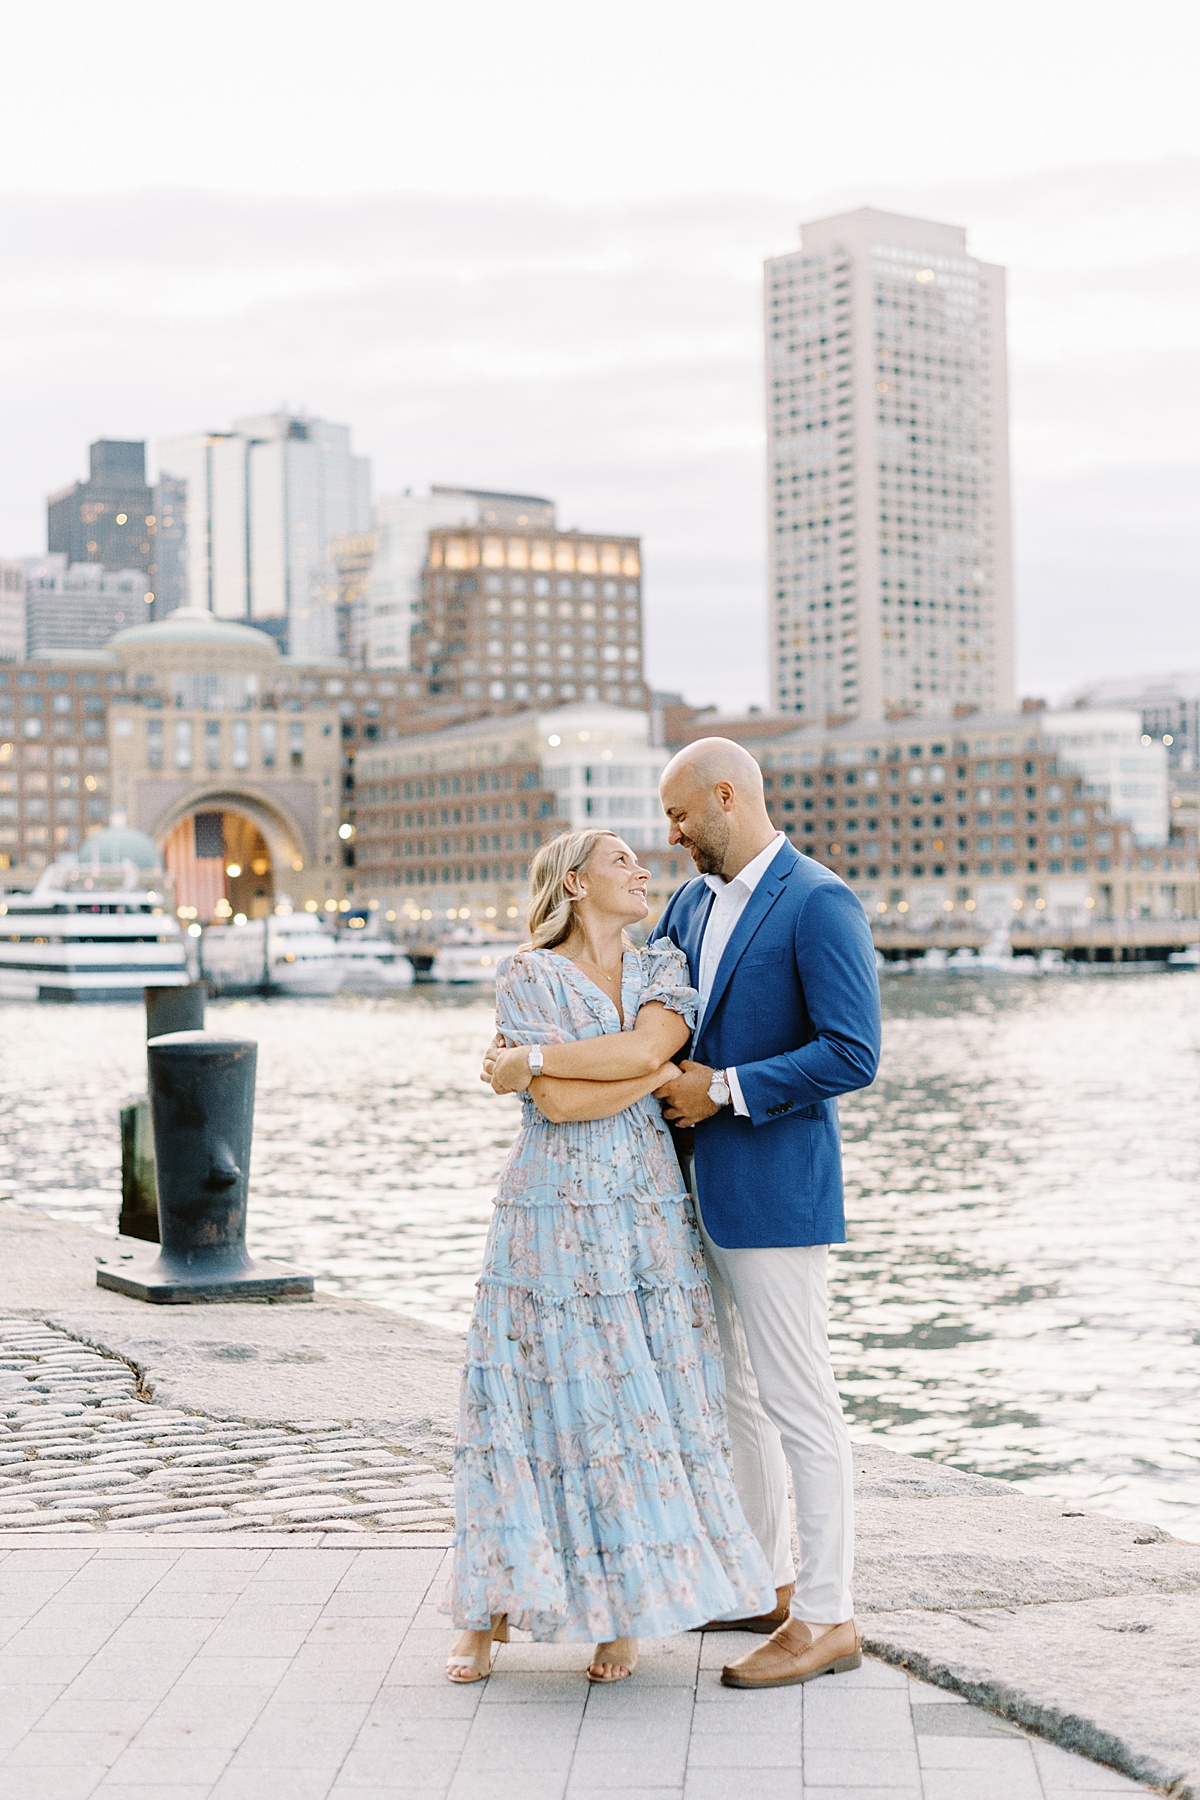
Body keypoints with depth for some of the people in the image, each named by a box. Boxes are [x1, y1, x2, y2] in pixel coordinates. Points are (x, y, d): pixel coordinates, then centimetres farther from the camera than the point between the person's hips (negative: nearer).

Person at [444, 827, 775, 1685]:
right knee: (537, 1403, 0)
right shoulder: (526, 976, -1)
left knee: (644, 1403, 2)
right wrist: (663, 1072, -9)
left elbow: (645, 1046, -13)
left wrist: (530, 1059, -11)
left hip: (650, 1218, 3)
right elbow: (561, 1106, -13)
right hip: (553, 1219, -3)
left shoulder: (664, 967, 9)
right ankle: (493, 1610, 11)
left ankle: (622, 1611, 13)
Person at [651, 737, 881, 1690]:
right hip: (703, 1186, 9)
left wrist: (724, 1090, -17)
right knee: (729, 1393, 18)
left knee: (798, 1404, -3)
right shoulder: (693, 901, 12)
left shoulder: (821, 904, -14)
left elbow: (853, 1054, -21)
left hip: (774, 1190, -9)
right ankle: (766, 1584, 31)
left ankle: (827, 1619, 7)